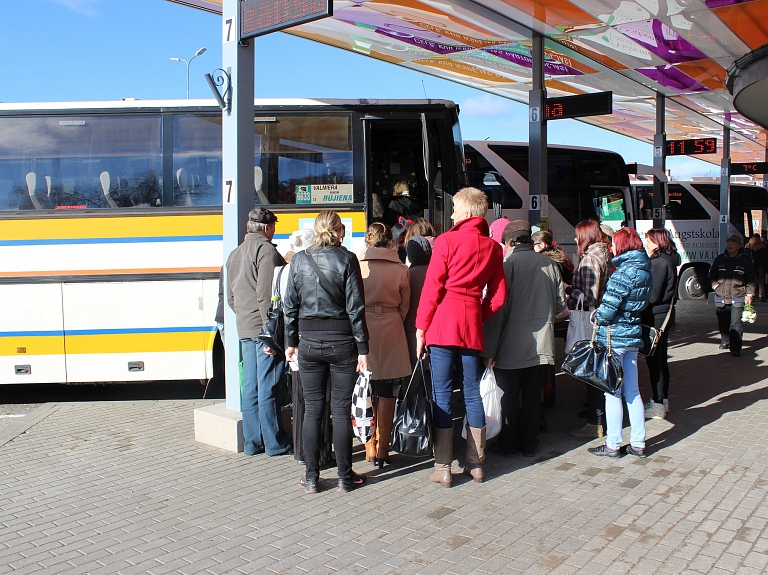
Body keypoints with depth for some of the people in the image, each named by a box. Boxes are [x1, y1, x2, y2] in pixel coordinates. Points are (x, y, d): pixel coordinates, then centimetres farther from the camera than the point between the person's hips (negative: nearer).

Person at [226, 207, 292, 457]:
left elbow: (230, 298, 20)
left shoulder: (235, 254, 18)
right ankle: (275, 443, 4)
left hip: (244, 328, 8)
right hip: (264, 327, -8)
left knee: (250, 386, 11)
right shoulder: (266, 250, -10)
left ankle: (252, 442, 16)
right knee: (268, 387, -3)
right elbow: (267, 295, -18)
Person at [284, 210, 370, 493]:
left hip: (309, 342, 2)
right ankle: (345, 476, 14)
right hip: (341, 341, -2)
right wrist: (362, 348, -5)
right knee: (341, 409, 5)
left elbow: (290, 305, 5)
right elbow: (355, 307, -9)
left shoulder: (299, 260, 2)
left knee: (312, 409, 9)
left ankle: (311, 476, 15)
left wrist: (291, 342, 14)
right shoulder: (347, 259, -7)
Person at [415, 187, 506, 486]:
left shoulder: (447, 240, -4)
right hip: (472, 324, 4)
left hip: (442, 323, -4)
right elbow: (498, 296, 8)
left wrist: (421, 328, -3)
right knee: (472, 394, 11)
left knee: (442, 394, 0)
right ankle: (476, 464, 18)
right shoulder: (492, 247, 9)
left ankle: (443, 467, 4)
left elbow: (432, 288, -7)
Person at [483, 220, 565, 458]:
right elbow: (561, 303, 9)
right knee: (533, 396, 14)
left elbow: (497, 308, -15)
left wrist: (490, 350, -11)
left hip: (511, 346, -4)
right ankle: (529, 444, 23)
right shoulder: (549, 264, 1)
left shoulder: (506, 264, -12)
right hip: (542, 345, 4)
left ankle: (508, 443, 20)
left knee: (509, 397, 9)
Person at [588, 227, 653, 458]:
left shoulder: (625, 271, -18)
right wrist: (601, 313, 8)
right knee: (632, 391, 13)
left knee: (612, 393, 1)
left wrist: (596, 316, 0)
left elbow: (609, 307, -20)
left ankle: (613, 445, 9)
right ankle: (638, 443, 19)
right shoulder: (645, 270, 9)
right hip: (633, 334, 8)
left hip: (613, 336, -8)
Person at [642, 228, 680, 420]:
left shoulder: (659, 263, -18)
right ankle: (663, 399, 28)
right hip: (664, 313, 10)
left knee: (654, 360, -3)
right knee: (661, 358, 17)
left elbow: (652, 295, -20)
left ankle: (658, 405, 3)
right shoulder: (668, 261, 11)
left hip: (655, 316, -10)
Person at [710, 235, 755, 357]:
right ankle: (725, 341, 33)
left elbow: (750, 279, 4)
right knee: (723, 322, 14)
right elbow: (712, 275, 22)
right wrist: (716, 285, 7)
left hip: (738, 298, -4)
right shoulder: (720, 259, 10)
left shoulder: (745, 260, 1)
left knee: (736, 324, -9)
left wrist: (749, 294, -2)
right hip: (721, 297, 4)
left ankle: (735, 348, -7)